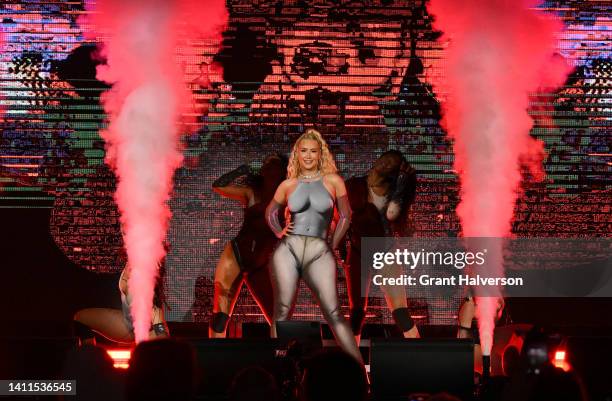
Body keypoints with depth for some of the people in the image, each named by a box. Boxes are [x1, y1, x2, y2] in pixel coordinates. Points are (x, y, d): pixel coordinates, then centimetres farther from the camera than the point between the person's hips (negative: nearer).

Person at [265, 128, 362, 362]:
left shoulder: (333, 181, 7)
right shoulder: (288, 185, 11)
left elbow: (345, 216, 15)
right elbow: (270, 212, 26)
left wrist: (333, 245, 8)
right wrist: (279, 232, 8)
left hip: (319, 254, -2)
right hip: (288, 249, 2)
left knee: (334, 314, -10)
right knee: (282, 311, -5)